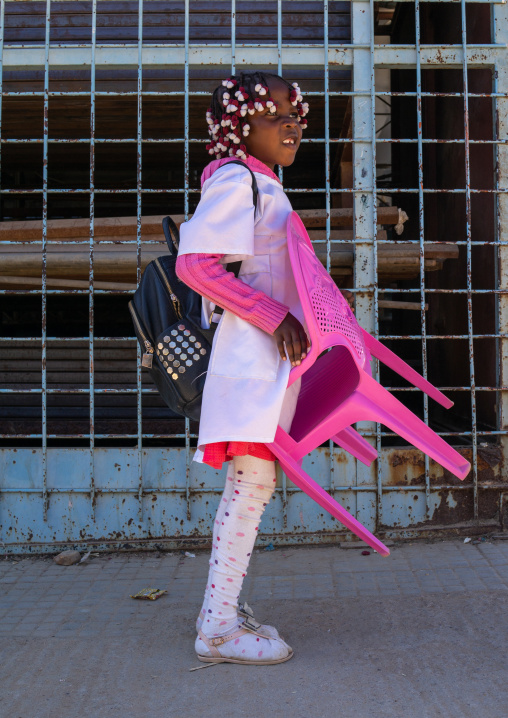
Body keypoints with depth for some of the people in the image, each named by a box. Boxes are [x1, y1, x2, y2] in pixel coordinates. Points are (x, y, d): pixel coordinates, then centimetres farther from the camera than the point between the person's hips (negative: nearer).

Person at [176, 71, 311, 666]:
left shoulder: (262, 186, 21)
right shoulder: (237, 180, -10)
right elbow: (194, 262, -21)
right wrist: (275, 317, -20)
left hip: (271, 353, 10)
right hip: (253, 353, -10)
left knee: (252, 483, 12)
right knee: (252, 481, -11)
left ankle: (219, 611, 20)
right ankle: (219, 628, -4)